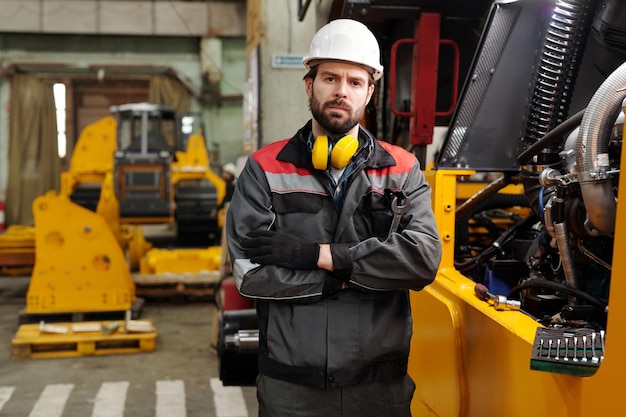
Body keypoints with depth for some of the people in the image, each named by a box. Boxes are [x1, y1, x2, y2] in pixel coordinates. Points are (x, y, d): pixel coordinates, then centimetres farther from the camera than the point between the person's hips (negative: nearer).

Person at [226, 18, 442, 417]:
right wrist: (347, 275, -13)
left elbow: (424, 258, -13)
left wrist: (321, 255, -16)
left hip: (381, 385, 1)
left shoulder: (402, 171, 2)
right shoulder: (265, 170, -1)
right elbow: (249, 273, -11)